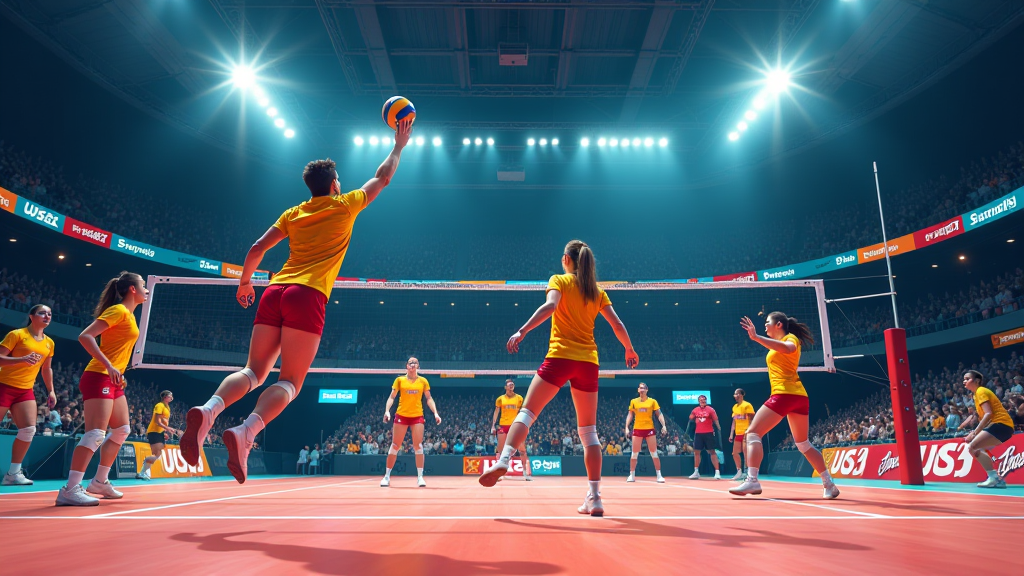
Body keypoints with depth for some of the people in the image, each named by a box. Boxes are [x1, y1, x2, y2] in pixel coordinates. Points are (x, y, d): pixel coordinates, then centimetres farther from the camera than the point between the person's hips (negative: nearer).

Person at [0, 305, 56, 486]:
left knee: (29, 429, -9)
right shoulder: (17, 334, -7)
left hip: (26, 391, 5)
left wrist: (51, 391, 15)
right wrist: (22, 359, -27)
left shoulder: (49, 343, 10)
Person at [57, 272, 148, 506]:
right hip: (99, 378, -10)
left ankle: (100, 482, 22)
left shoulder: (129, 315, 16)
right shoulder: (118, 311, -11)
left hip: (113, 381, 10)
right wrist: (109, 366, -26)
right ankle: (70, 490, -12)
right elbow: (85, 336, -20)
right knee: (95, 433, -15)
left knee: (122, 431, 14)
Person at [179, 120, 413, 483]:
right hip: (308, 295, -5)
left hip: (274, 291, 5)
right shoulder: (344, 206, 11)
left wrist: (244, 282, 31)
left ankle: (208, 411, -20)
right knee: (290, 381, -6)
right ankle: (245, 433, -29)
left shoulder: (293, 213, 21)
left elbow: (257, 248, 17)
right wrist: (399, 146, 38)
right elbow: (382, 178, 24)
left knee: (254, 372, 7)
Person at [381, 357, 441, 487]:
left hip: (417, 416, 0)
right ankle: (387, 476, 14)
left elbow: (429, 399, 8)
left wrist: (435, 413, -2)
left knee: (418, 446, -5)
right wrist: (387, 410, -12)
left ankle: (420, 477, 3)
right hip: (401, 415, 0)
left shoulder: (423, 381, 6)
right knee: (395, 445, 3)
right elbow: (392, 397, 3)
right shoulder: (399, 380, 4)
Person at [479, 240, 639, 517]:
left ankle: (503, 461, -22)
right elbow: (617, 324, 11)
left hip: (560, 356, -4)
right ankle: (594, 498, 4)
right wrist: (629, 350, 27)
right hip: (588, 361, 4)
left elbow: (550, 306, -16)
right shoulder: (598, 291, 14)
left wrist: (522, 331, -24)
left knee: (527, 412, -2)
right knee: (588, 430, 7)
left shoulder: (559, 281, 4)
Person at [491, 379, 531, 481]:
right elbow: (496, 413, 8)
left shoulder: (519, 398, 8)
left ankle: (526, 471, 0)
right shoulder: (500, 399, 8)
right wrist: (493, 426, 0)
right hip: (503, 425, 0)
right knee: (500, 449, 1)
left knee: (522, 449, -5)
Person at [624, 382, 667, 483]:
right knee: (634, 454, 3)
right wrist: (627, 427, 1)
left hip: (649, 429, -1)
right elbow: (630, 415, 9)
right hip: (637, 429, 1)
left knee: (654, 453, 0)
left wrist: (664, 425, -11)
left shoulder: (652, 401, 3)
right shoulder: (633, 401, 7)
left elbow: (659, 414, 2)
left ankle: (659, 475, 8)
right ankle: (631, 475, 12)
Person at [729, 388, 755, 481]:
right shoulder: (734, 407, 15)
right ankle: (739, 472, 18)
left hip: (746, 433, -8)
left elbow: (751, 420, -14)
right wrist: (731, 434, 14)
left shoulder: (747, 405, -8)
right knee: (735, 453, 9)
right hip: (738, 434, 8)